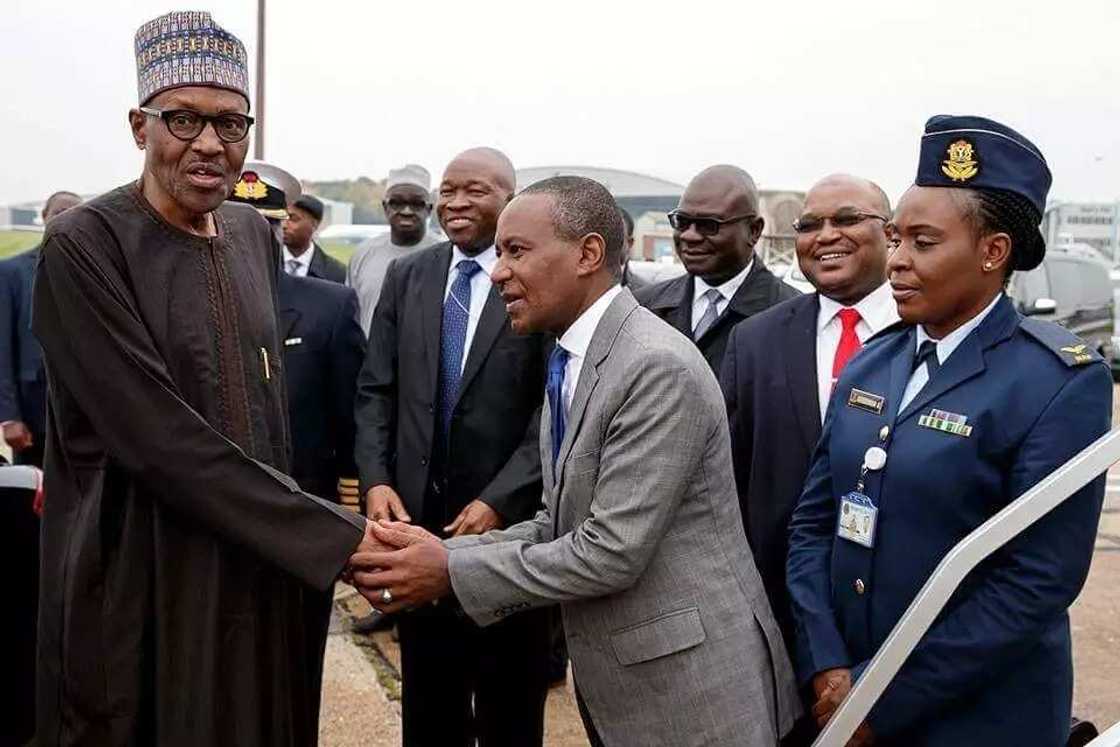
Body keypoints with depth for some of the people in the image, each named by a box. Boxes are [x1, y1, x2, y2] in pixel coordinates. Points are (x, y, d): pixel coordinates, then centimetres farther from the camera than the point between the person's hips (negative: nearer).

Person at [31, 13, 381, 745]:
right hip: (142, 579, -5)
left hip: (261, 567, 6)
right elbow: (160, 436, -22)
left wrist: (303, 527, 8)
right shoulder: (85, 245, -15)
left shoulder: (258, 236, 5)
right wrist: (332, 535, -20)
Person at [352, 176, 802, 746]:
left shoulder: (659, 368, -22)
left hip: (688, 685, -8)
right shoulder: (570, 365, 7)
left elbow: (612, 551, -24)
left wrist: (452, 571, -18)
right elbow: (561, 524, 9)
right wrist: (446, 552, -5)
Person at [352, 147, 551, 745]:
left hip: (507, 520, -4)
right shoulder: (405, 276, 6)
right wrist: (375, 481, -8)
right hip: (416, 513, 4)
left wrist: (499, 501, -20)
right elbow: (375, 391, 5)